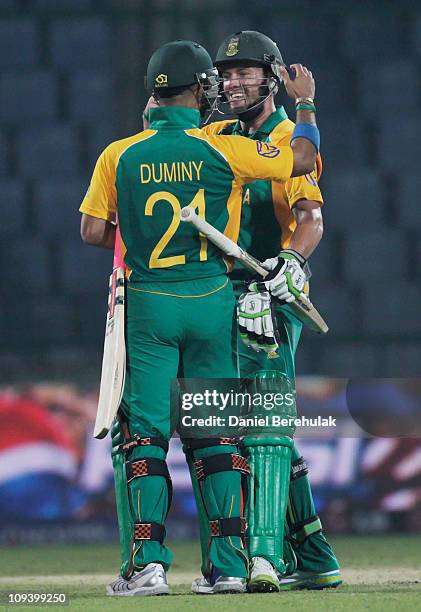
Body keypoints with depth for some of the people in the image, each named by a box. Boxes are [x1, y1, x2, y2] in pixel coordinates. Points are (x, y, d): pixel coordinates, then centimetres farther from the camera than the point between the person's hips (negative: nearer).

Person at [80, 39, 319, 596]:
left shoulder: (119, 156, -2)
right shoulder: (223, 150, -4)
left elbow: (92, 232, -1)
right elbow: (304, 158, 2)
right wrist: (304, 103, 18)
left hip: (148, 305, 0)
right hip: (213, 302, 0)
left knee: (144, 431, 2)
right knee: (217, 433, 8)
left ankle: (149, 562, -7)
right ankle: (229, 564, 6)